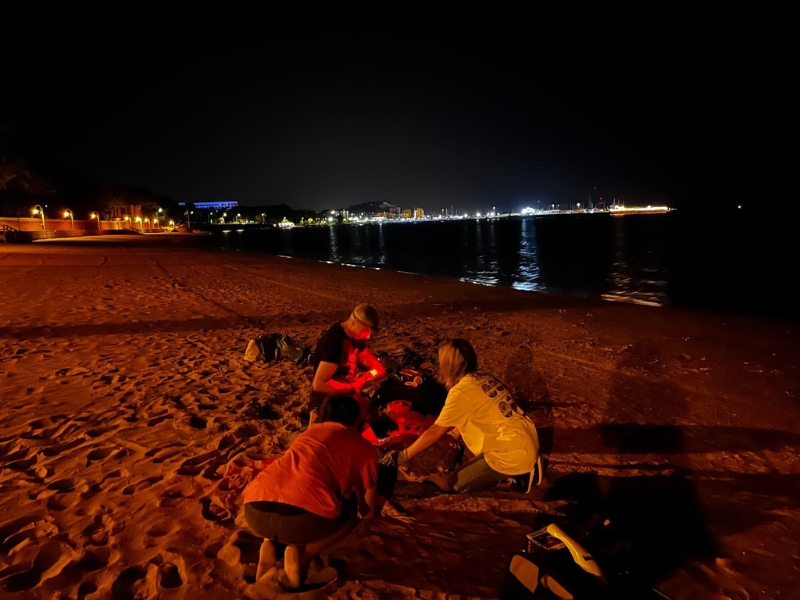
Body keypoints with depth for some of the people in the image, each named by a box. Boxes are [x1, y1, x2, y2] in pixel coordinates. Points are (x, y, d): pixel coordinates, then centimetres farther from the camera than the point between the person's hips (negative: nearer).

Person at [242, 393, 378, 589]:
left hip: (255, 509, 5)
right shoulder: (364, 447, 19)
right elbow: (368, 512, 28)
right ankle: (302, 552, 6)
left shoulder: (309, 431, 32)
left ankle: (269, 543, 15)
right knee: (350, 511, 28)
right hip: (305, 518, -5)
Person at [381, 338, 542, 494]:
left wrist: (402, 456, -2)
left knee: (457, 483, 7)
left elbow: (434, 432, -11)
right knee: (465, 432, 23)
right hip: (528, 442, 8)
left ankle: (516, 473, 3)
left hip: (514, 454, -8)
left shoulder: (461, 391, -17)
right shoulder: (484, 378, 6)